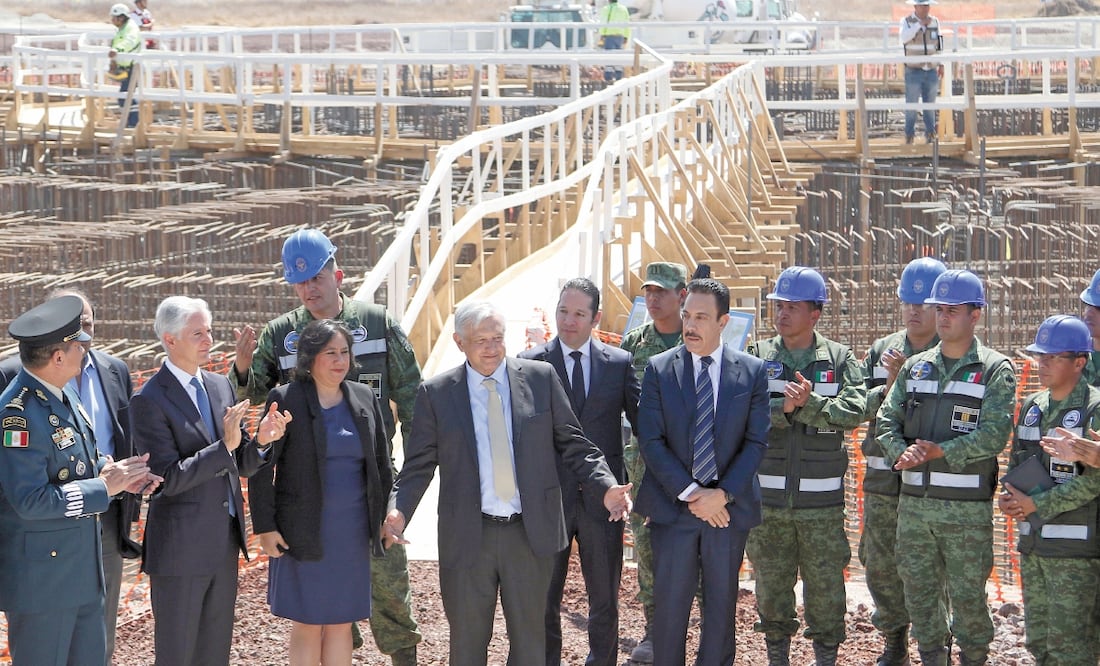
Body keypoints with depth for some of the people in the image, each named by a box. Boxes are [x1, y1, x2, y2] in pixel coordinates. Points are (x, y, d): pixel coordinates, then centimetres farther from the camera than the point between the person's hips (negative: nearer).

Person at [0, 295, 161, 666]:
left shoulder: (62, 396, 6)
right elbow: (31, 501, -28)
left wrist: (113, 471, -3)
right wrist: (103, 487, -22)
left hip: (82, 567, 9)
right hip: (41, 575, -9)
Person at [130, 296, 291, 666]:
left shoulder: (220, 386, 9)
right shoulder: (150, 401, -13)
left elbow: (242, 466, 11)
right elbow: (168, 478, -19)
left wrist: (260, 440, -11)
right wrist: (225, 445, -26)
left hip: (225, 544, 7)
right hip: (180, 548, -7)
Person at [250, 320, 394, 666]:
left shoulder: (364, 398, 7)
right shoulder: (285, 400, -7)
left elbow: (382, 462, 13)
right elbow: (261, 468, -6)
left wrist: (387, 516, 8)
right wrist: (265, 526, -10)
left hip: (353, 530, 4)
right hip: (305, 531, -4)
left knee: (341, 624, 9)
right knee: (308, 624, 2)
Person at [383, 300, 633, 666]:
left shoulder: (541, 378, 2)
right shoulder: (436, 393, 1)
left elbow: (572, 443, 5)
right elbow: (419, 464, 3)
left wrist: (606, 488, -9)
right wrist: (399, 510, -15)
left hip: (531, 532, 1)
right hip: (467, 537, -1)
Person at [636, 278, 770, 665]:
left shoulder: (752, 372, 1)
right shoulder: (659, 369, 0)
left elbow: (756, 442, -2)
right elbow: (650, 441, -5)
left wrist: (723, 494, -13)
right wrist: (689, 493, -13)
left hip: (729, 507, 1)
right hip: (672, 505, 0)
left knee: (722, 603, 8)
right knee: (669, 603, 3)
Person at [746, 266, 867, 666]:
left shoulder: (839, 359, 3)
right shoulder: (758, 357, 4)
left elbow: (854, 410, -12)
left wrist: (808, 404, -21)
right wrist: (783, 408, -21)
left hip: (821, 500, -1)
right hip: (767, 497, 1)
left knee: (826, 581, 2)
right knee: (770, 581, 9)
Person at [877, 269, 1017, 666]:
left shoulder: (995, 370, -3)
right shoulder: (916, 367, 12)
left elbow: (994, 434, -14)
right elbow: (887, 419, 7)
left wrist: (941, 451, -23)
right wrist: (901, 452, -14)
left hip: (967, 505, -5)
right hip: (914, 501, 5)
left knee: (967, 595, 1)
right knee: (919, 589, 10)